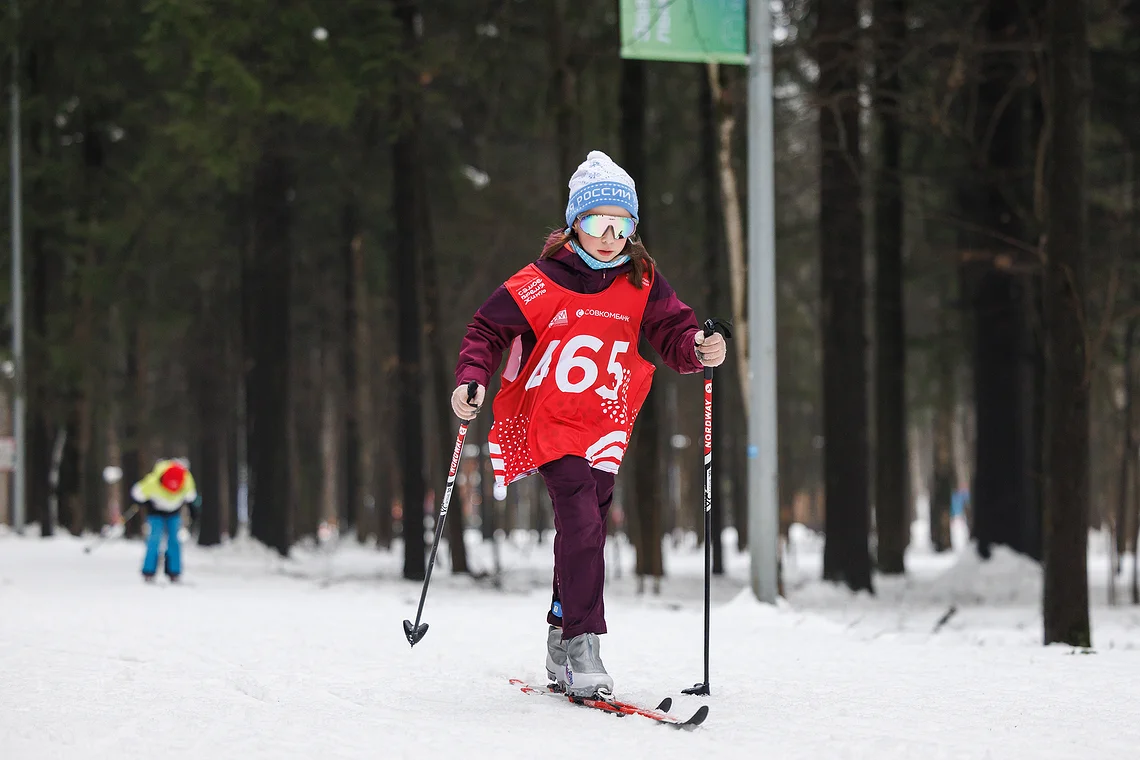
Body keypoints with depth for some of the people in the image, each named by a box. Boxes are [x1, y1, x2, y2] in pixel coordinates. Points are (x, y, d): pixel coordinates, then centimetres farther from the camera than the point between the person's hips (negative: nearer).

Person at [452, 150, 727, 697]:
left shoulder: (642, 284, 0)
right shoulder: (542, 283, -9)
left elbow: (674, 336, -1)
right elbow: (487, 330, -2)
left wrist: (700, 350, -24)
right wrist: (471, 379, -18)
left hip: (604, 426, 4)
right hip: (547, 421, -4)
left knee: (585, 529, 6)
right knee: (582, 524, -19)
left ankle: (562, 644, 21)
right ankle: (581, 645, -18)